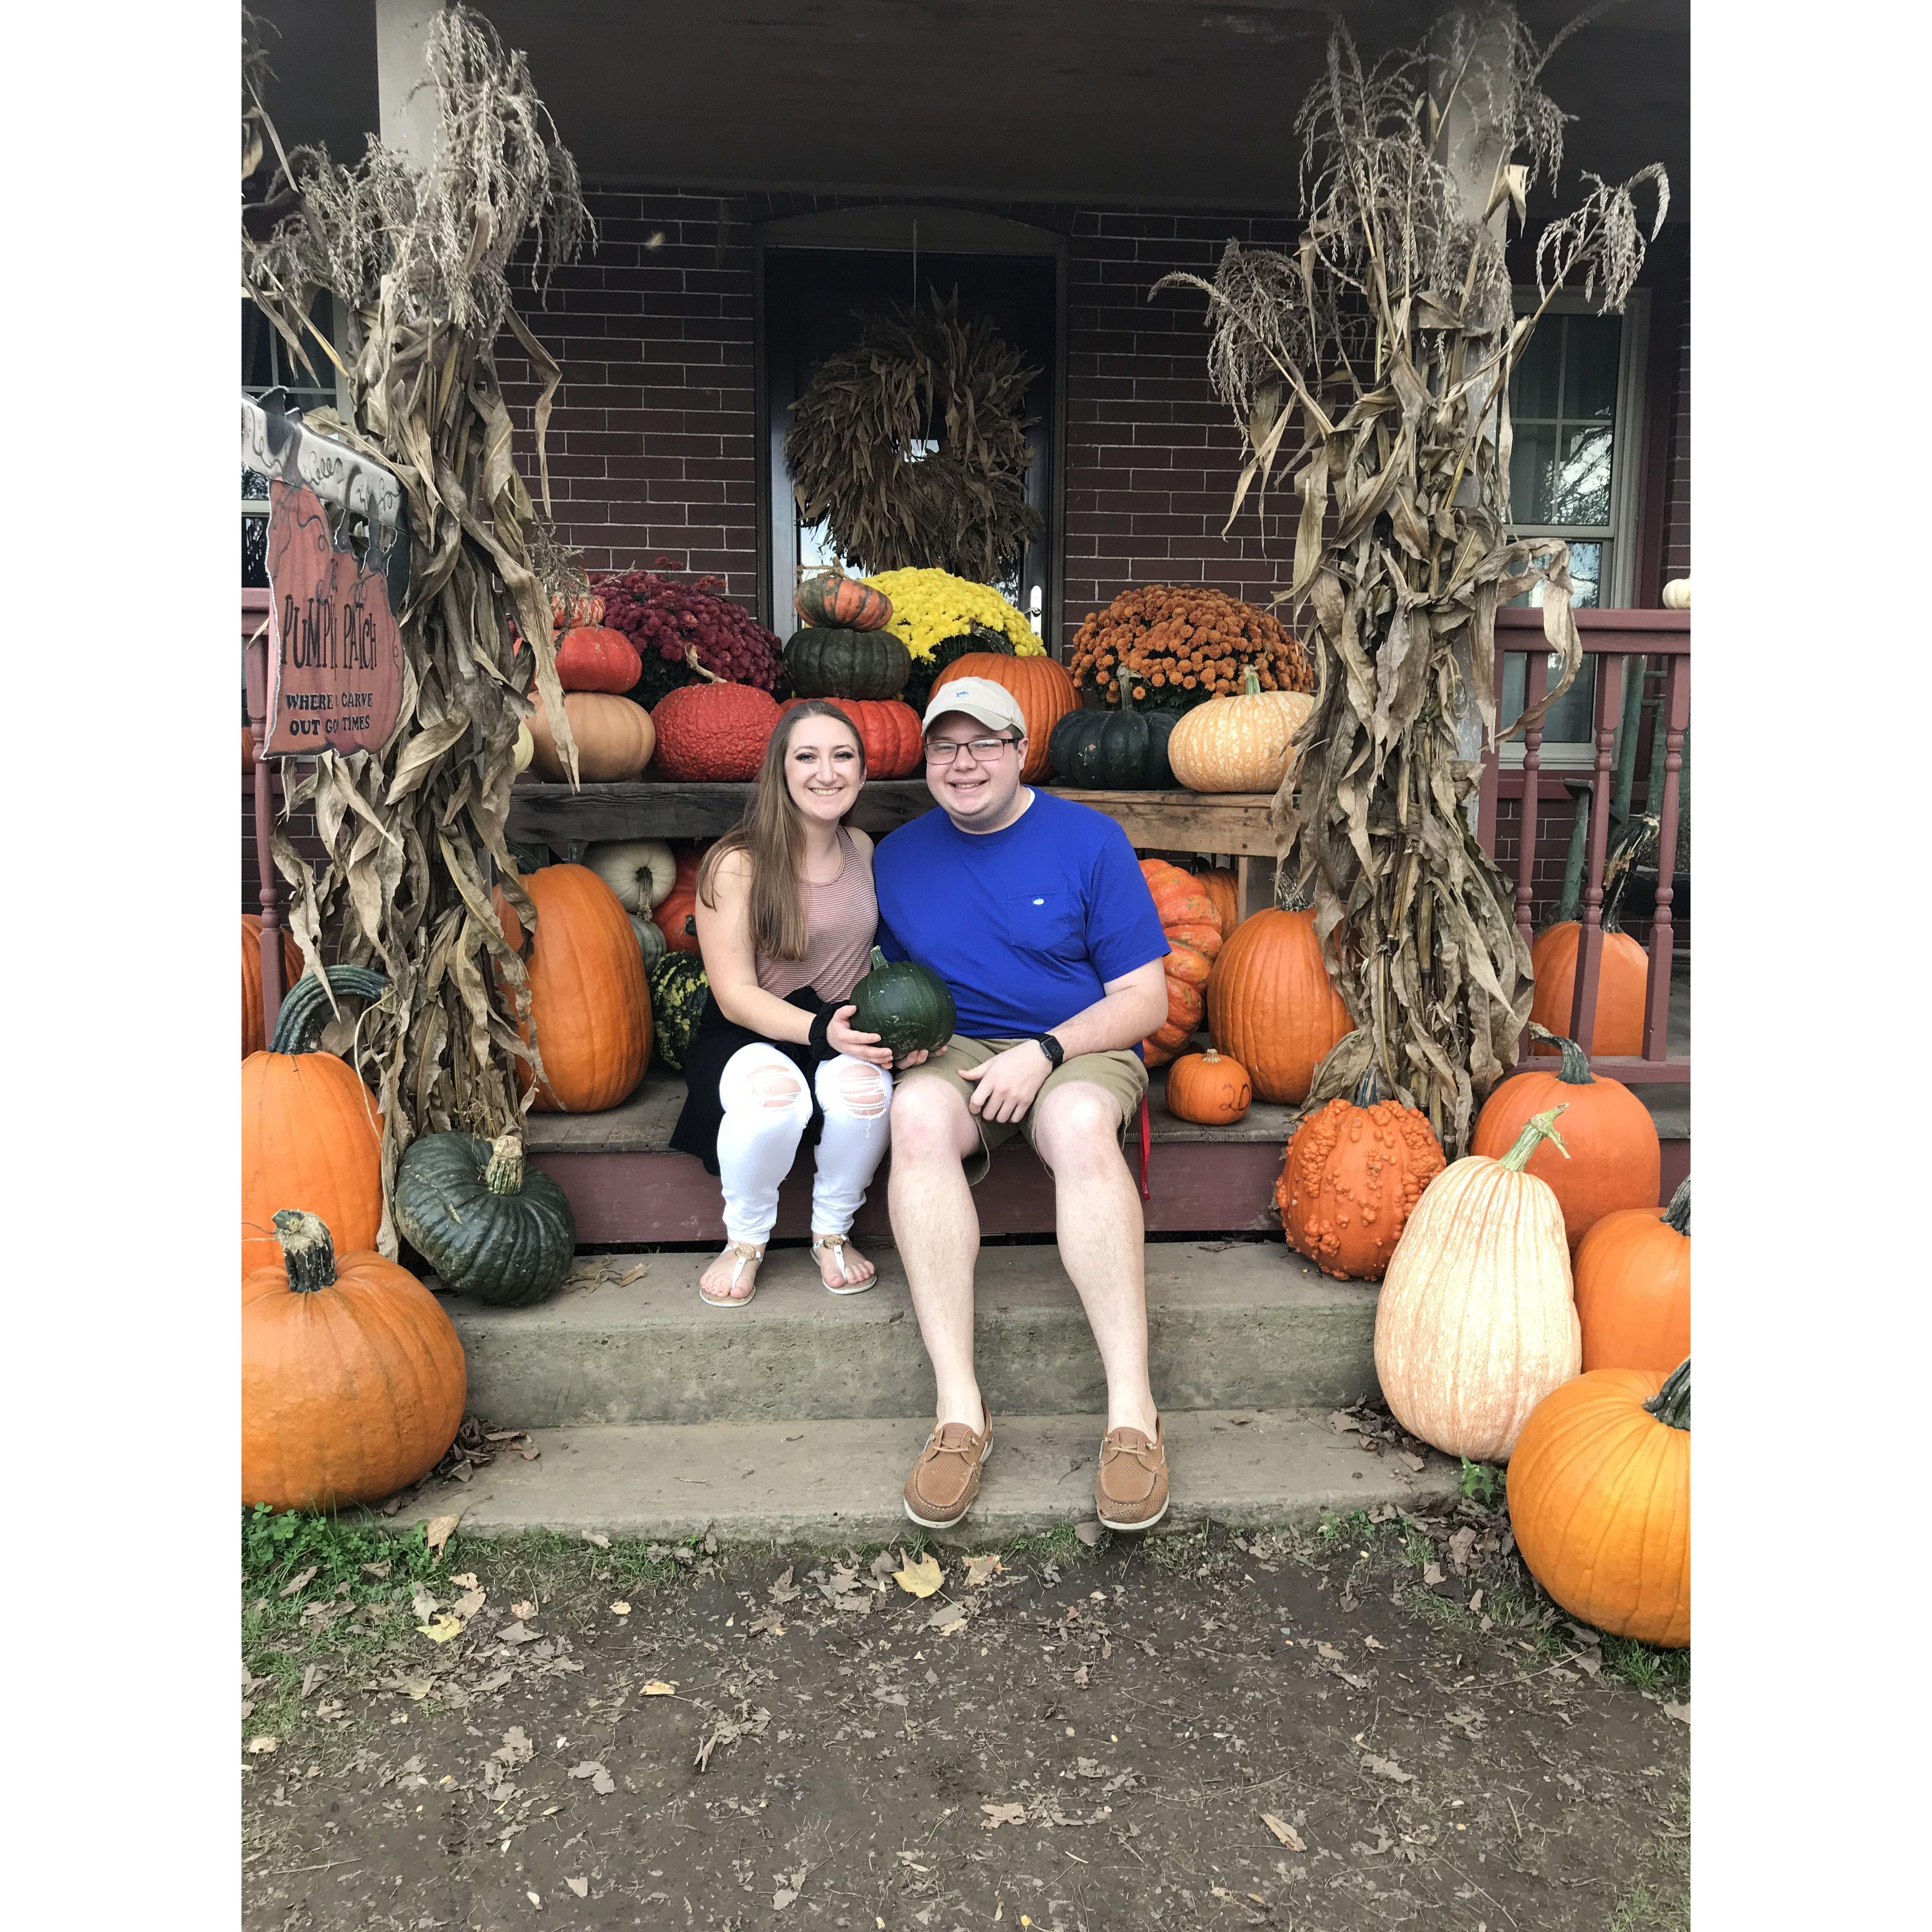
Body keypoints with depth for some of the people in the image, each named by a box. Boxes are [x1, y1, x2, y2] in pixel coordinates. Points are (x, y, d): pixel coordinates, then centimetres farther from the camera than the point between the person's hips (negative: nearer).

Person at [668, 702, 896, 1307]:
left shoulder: (862, 850, 6)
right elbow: (736, 995, -13)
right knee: (772, 1091, -38)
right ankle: (745, 1241, -6)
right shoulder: (736, 864, -11)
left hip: (844, 1034, 4)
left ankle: (833, 1234, -3)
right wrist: (820, 1030, -29)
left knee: (865, 1087, -32)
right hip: (746, 1037, -3)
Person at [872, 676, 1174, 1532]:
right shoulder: (898, 856, 11)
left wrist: (1043, 1053, -16)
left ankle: (1132, 1412, -33)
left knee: (1081, 1126, -37)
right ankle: (958, 1409, -33)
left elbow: (1144, 998, -2)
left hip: (1078, 1051, -2)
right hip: (955, 1054, 2)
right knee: (918, 1117, -34)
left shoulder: (1089, 840, 0)